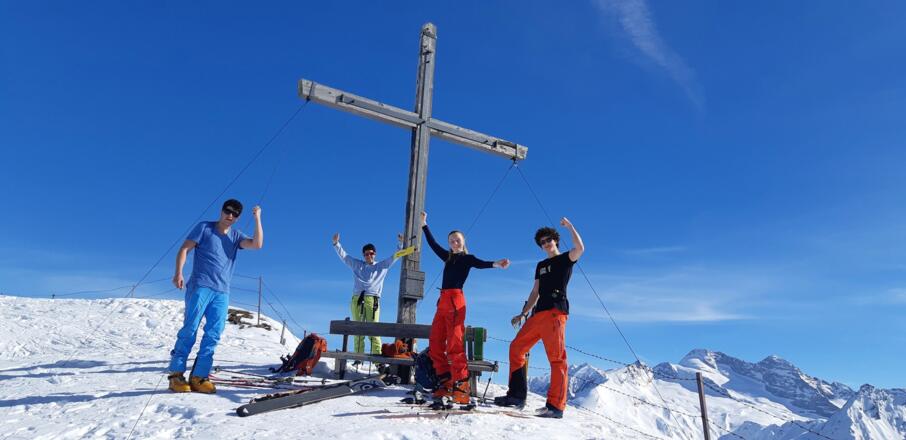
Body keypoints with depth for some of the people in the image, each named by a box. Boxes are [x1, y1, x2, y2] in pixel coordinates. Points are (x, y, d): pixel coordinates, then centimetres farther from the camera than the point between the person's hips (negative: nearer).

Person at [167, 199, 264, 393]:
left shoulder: (236, 236, 15)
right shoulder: (204, 228, 7)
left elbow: (257, 244, -2)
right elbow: (184, 249, 1)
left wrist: (257, 219, -5)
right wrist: (179, 273, -13)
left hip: (222, 292, 4)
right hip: (200, 286, -3)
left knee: (213, 335, -2)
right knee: (190, 329, -9)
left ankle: (198, 377, 1)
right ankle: (176, 374, -3)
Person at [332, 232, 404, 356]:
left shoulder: (382, 266, 18)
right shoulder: (357, 265, 21)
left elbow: (395, 256, 15)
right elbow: (343, 255, 20)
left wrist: (401, 243, 5)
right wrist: (336, 243, 11)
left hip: (373, 300, -2)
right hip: (357, 299, 2)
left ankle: (377, 356, -14)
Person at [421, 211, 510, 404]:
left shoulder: (467, 258, 3)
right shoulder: (448, 257, 20)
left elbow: (480, 264, -17)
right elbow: (433, 244, 32)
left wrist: (495, 264, -37)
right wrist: (424, 225, 39)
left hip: (455, 299, -7)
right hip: (443, 300, 7)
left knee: (454, 343, -14)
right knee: (435, 343, 3)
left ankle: (461, 386, -12)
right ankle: (445, 382, 9)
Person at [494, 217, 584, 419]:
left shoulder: (565, 259, 6)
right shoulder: (541, 265, 25)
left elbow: (580, 248, -17)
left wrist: (570, 226, -9)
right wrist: (523, 314, 20)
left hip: (555, 312, -8)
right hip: (539, 314, 8)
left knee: (557, 358, -11)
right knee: (516, 348, 8)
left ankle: (556, 406, -12)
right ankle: (517, 395, 11)